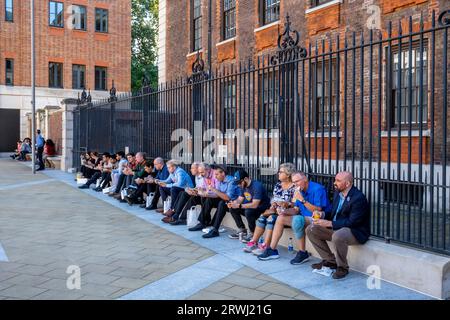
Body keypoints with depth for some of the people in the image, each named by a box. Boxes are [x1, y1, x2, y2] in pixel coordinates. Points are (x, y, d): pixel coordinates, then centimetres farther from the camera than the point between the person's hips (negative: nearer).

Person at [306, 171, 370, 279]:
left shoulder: (358, 198, -22)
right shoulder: (337, 192, 5)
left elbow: (352, 222, -25)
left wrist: (329, 223, -25)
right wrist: (323, 214, -5)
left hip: (356, 232, -9)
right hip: (336, 227, 9)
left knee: (337, 236, -40)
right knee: (310, 230, 0)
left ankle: (342, 267, -12)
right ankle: (330, 260, 9)